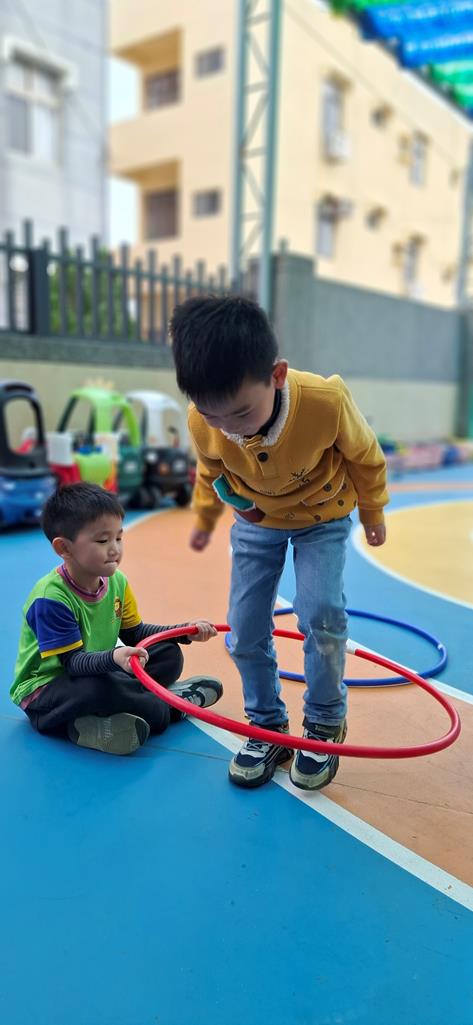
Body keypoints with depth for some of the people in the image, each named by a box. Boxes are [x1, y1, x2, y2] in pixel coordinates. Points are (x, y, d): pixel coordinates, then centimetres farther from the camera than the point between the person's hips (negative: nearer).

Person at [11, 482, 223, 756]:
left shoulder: (117, 581, -4)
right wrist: (113, 658, -49)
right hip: (44, 689, -8)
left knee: (169, 654, 0)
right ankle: (168, 705, -11)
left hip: (100, 671, 8)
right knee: (99, 687, -39)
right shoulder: (50, 599, -27)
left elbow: (133, 632, 7)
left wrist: (185, 631, -4)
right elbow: (73, 661, -29)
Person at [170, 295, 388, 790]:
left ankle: (325, 724, 9)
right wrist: (204, 520, 16)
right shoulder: (203, 422, -29)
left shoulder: (327, 401, -38)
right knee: (245, 630, -1)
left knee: (321, 615, -17)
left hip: (324, 515, -2)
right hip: (255, 521, 3)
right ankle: (268, 728, 20)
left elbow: (365, 457, -14)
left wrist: (373, 514, 3)